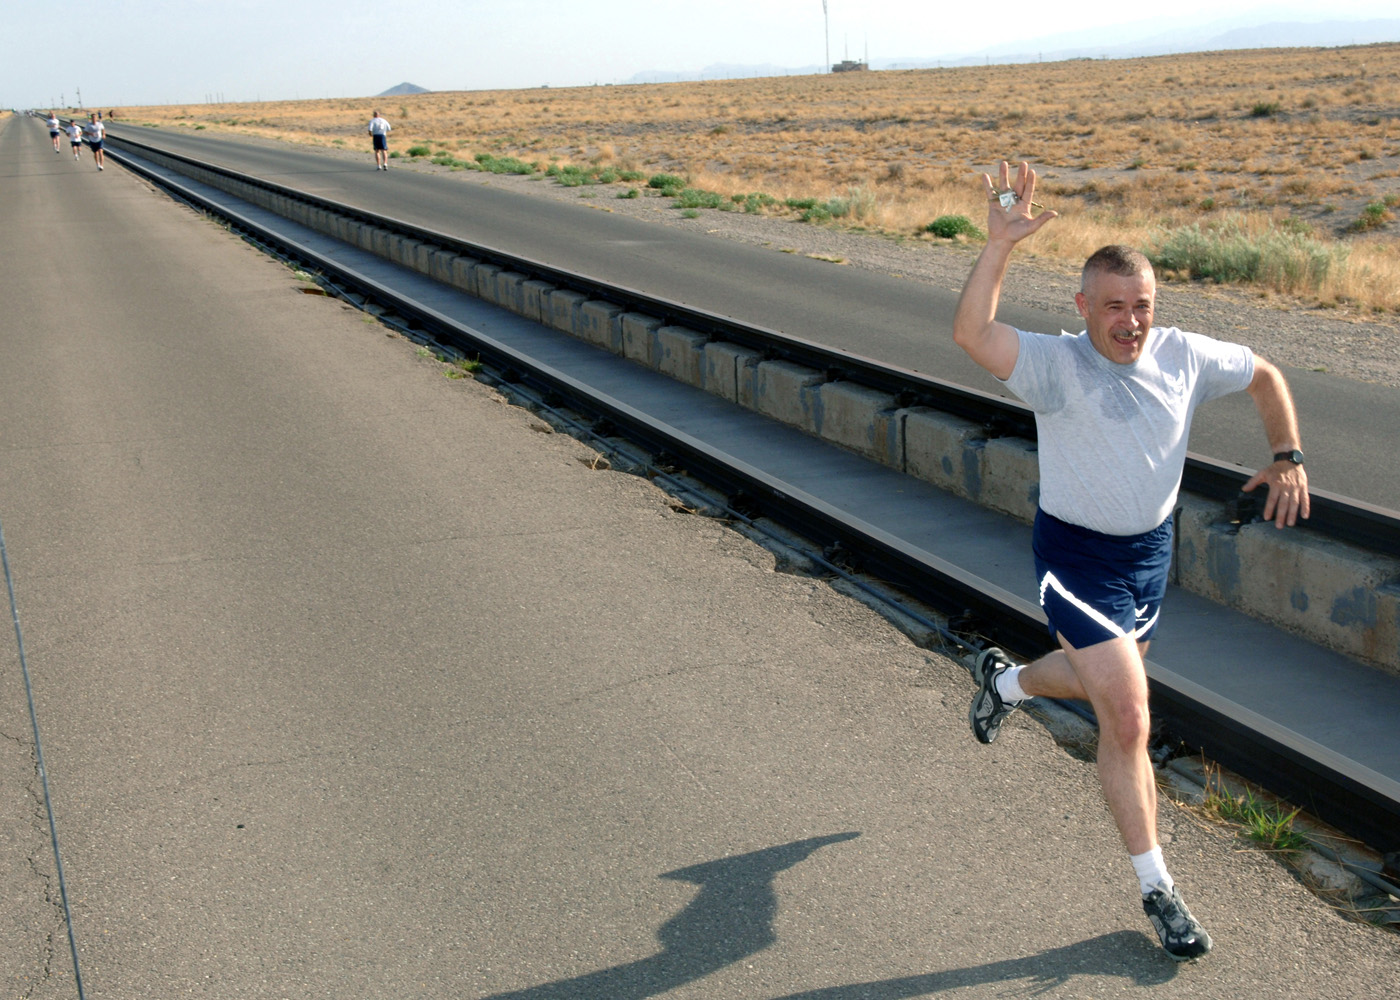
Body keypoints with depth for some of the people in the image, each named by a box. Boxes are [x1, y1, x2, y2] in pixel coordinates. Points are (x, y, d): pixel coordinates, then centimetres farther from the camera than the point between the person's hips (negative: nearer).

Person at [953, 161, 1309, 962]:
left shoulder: (1183, 355, -7)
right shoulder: (1055, 364, -21)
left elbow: (1265, 375, 11)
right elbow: (971, 333, -39)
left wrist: (1288, 458, 0)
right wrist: (1001, 244, -46)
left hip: (1152, 549, 6)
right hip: (1077, 557, -6)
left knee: (1105, 680, 26)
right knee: (1129, 720, -8)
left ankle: (1006, 678, 59)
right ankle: (1158, 888, 8)